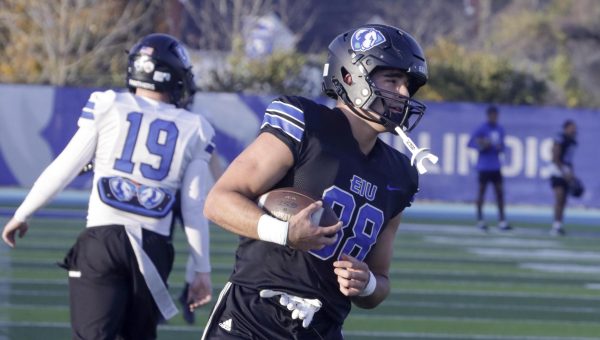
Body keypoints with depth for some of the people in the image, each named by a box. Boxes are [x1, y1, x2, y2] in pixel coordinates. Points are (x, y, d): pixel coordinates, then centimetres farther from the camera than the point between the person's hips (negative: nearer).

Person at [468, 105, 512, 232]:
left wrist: (500, 148, -4)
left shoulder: (500, 129, 10)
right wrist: (482, 145, -21)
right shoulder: (482, 129, -8)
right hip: (484, 166, -5)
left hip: (496, 166, 5)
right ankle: (480, 220, 10)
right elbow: (471, 143, -7)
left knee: (500, 192, 1)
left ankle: (502, 221, 2)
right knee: (481, 191, 1)